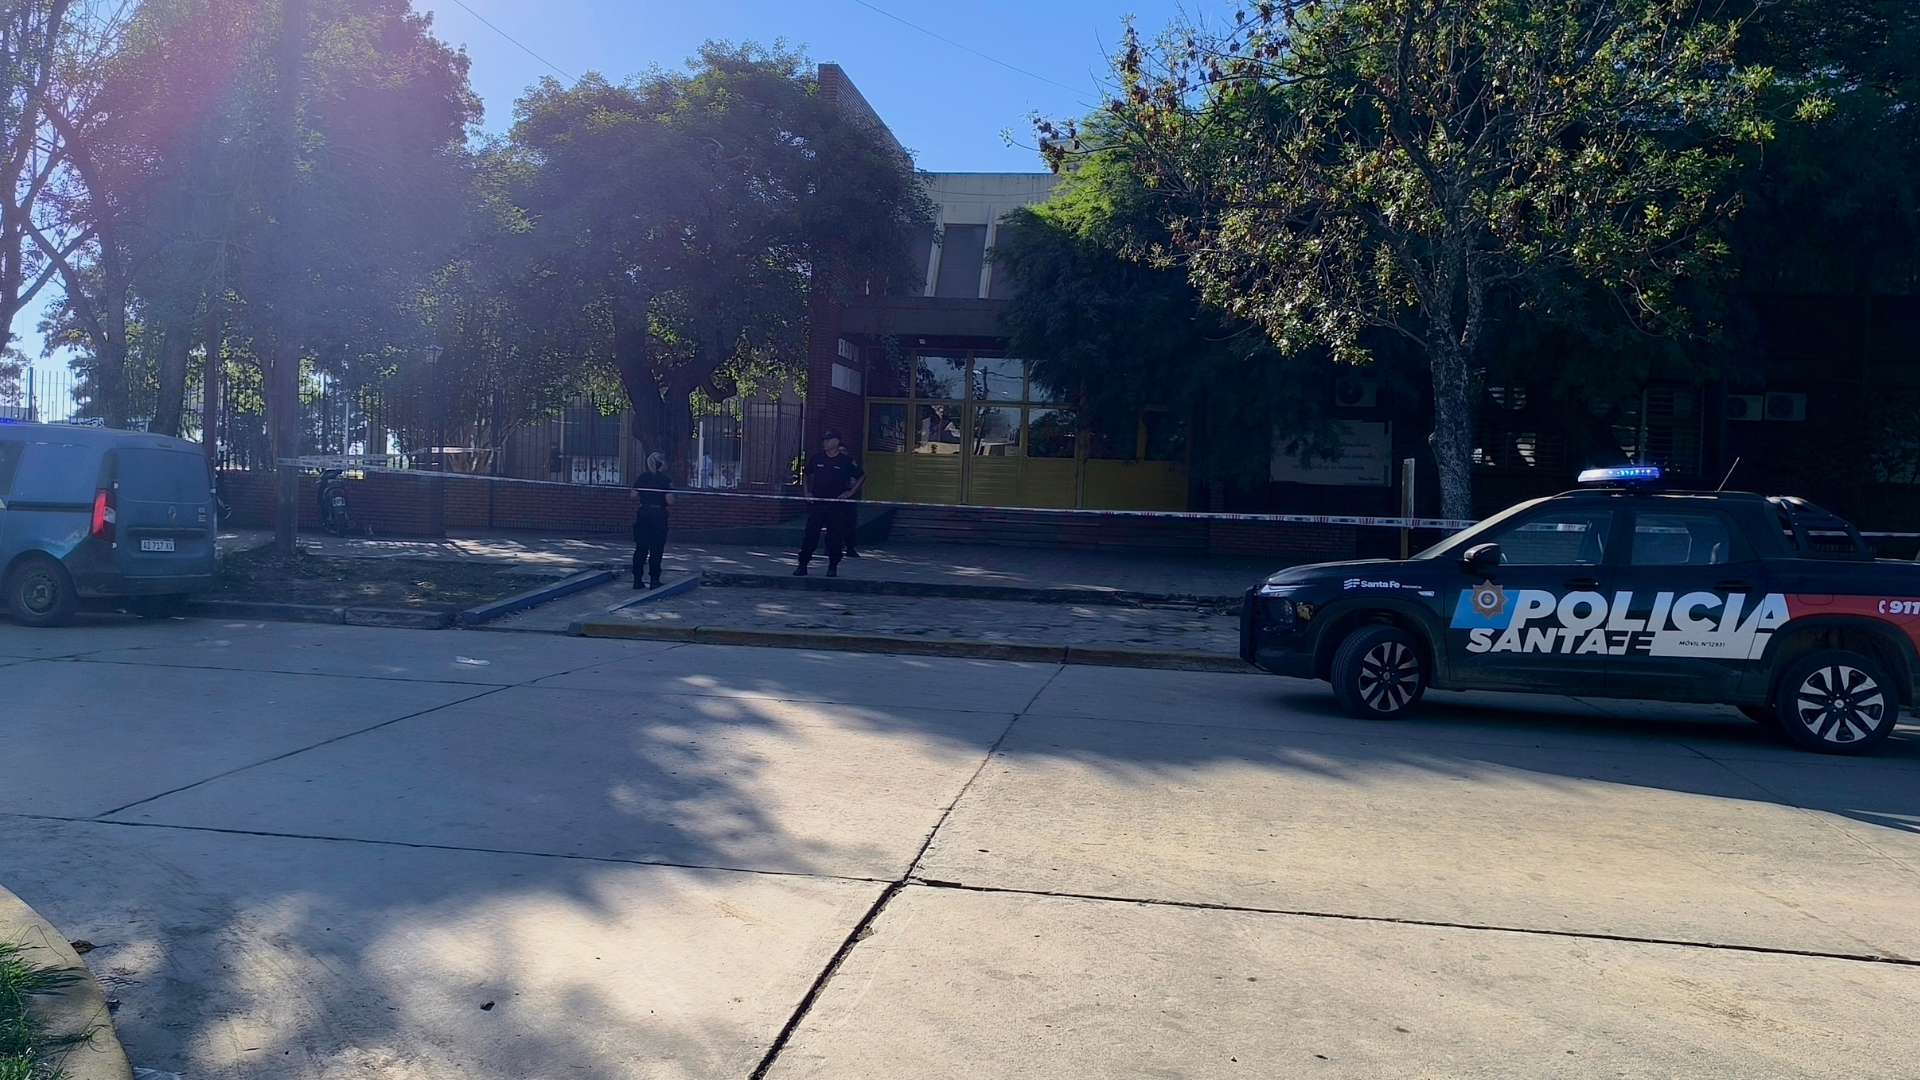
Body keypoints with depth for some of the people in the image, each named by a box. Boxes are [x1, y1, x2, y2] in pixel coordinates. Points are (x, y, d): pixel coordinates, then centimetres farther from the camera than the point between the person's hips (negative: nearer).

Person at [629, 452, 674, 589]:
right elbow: (670, 501, -12)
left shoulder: (642, 477, 4)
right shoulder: (665, 480, -8)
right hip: (659, 515, -4)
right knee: (656, 549, 3)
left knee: (640, 548, 8)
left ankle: (637, 580, 9)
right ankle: (654, 580, 3)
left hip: (643, 514, 4)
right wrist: (671, 490, 6)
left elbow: (634, 495, 3)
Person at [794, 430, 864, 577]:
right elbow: (808, 474, 22)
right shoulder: (816, 458, 6)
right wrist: (807, 491, 11)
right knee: (810, 535, -1)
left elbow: (862, 476, 5)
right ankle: (802, 565, 3)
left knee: (835, 537, 1)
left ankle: (833, 568, 11)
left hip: (837, 505, -2)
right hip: (816, 503, 2)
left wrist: (851, 492, -2)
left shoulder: (846, 460, -2)